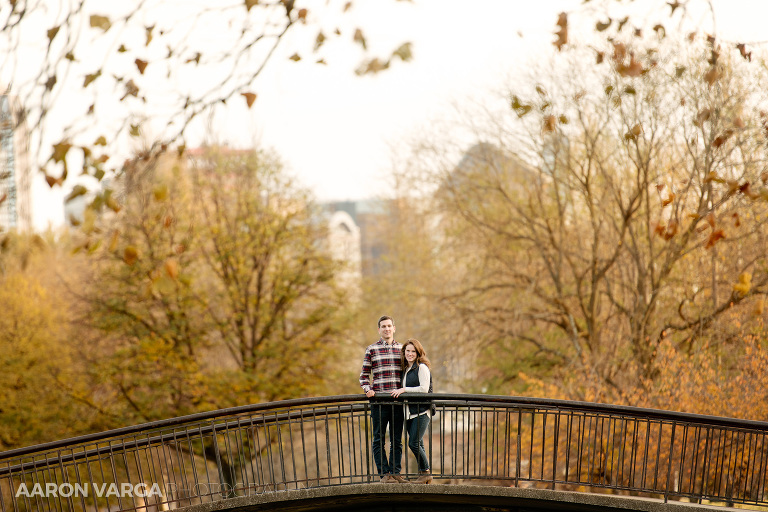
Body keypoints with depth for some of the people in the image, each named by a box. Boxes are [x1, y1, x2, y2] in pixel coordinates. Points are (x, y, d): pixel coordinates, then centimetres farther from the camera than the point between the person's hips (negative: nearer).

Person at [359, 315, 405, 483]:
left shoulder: (401, 348, 12)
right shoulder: (372, 349, 4)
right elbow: (364, 374, 6)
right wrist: (367, 389, -10)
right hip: (379, 400, -2)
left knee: (396, 439, 5)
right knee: (379, 439, -1)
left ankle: (395, 472, 11)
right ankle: (384, 474, 2)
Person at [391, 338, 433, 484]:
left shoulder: (422, 367, -7)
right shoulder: (406, 369, 18)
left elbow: (424, 389, -15)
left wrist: (404, 390, -14)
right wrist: (398, 392, 8)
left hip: (421, 412, -8)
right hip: (409, 413, 8)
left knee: (414, 443, -13)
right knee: (418, 445, 8)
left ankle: (425, 472, 0)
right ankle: (424, 474, 13)